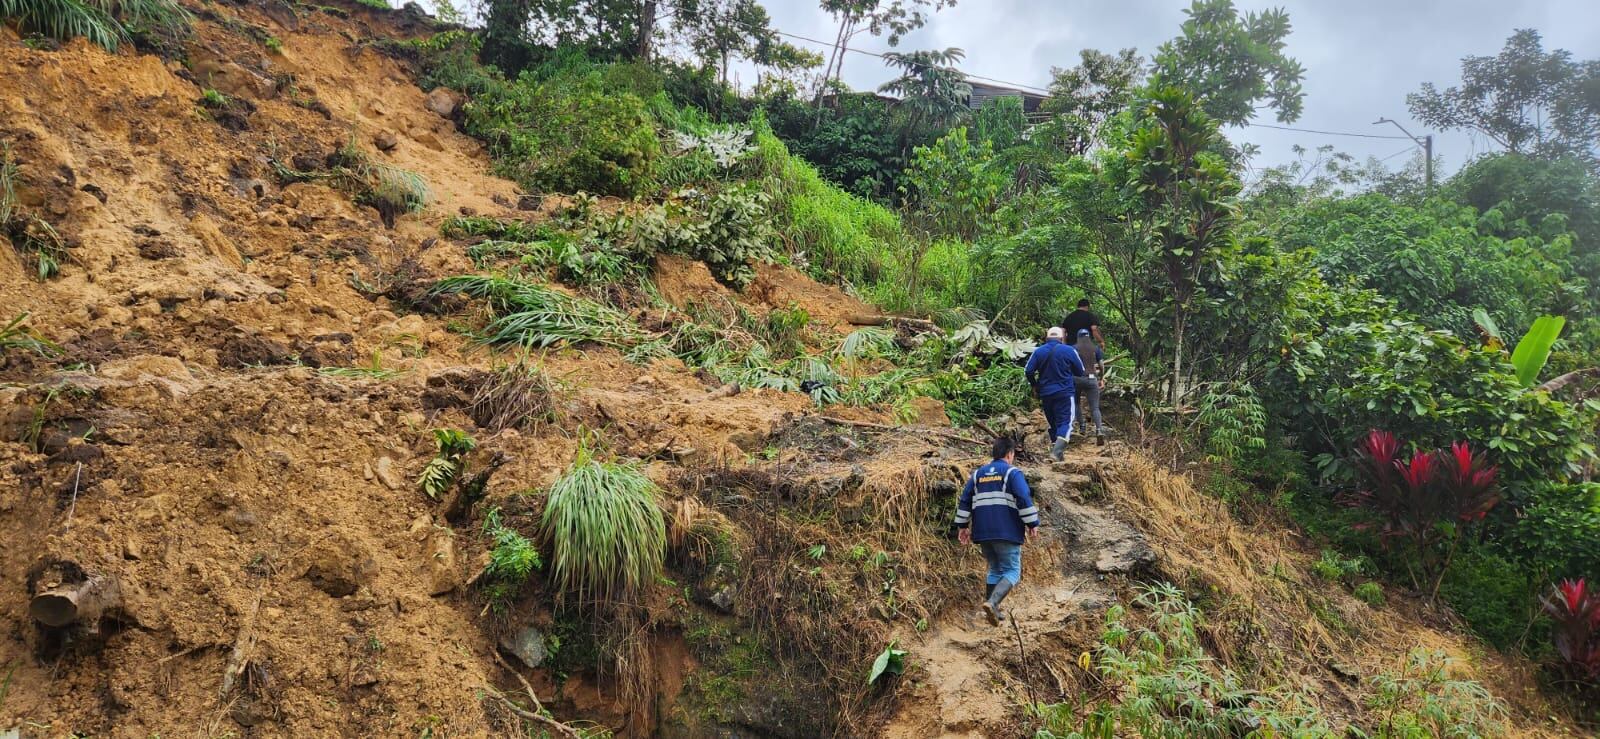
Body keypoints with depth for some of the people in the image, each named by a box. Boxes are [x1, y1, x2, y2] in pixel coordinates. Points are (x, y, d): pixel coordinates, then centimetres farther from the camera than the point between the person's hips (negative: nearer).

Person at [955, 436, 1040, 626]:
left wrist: (963, 526, 18)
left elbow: (965, 501, 13)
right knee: (1012, 571, -1)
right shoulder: (1012, 473, -3)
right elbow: (1025, 500, -13)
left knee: (995, 569, 20)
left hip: (983, 533, 6)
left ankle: (992, 610, 17)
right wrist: (1032, 524, -8)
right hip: (1007, 532, -6)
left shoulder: (978, 474, 14)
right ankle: (992, 603, -21)